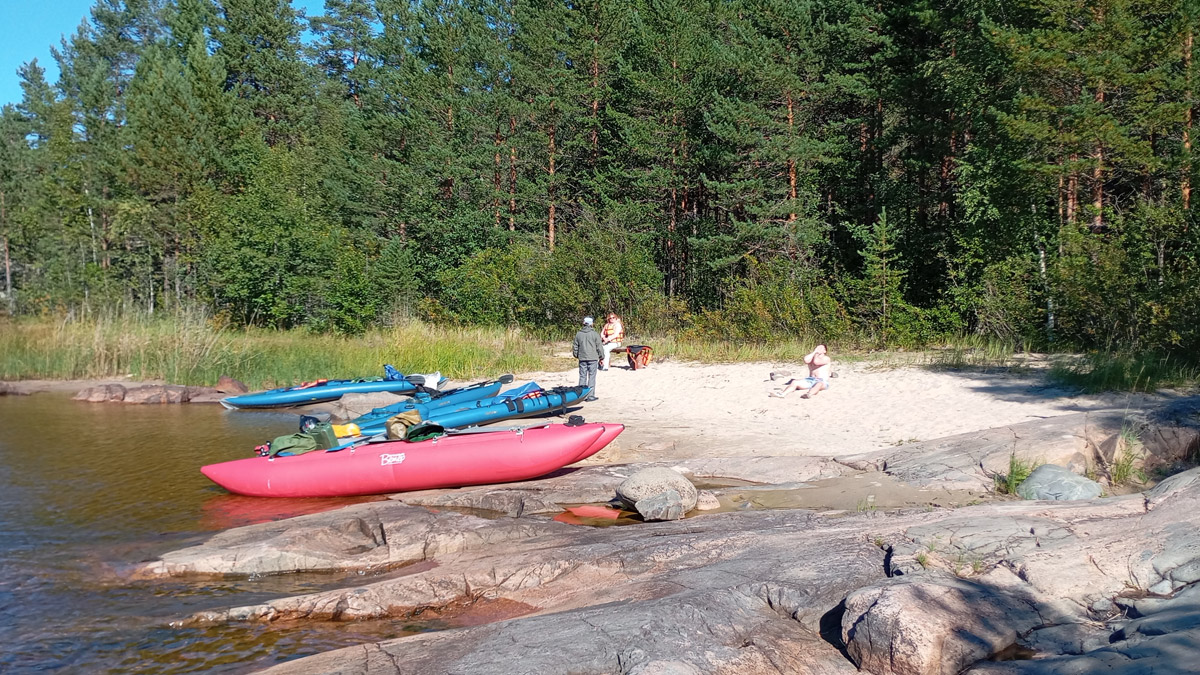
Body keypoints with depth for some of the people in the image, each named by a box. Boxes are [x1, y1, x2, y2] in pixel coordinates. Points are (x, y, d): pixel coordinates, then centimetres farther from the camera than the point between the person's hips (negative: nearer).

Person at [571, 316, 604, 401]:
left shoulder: (578, 334, 4)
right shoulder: (595, 334, -7)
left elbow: (575, 347, 11)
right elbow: (599, 347, -4)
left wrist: (576, 355, 26)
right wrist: (601, 357, 7)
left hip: (582, 359, 3)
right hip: (592, 358, -3)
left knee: (582, 376, 9)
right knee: (591, 377, 0)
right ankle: (590, 396, -2)